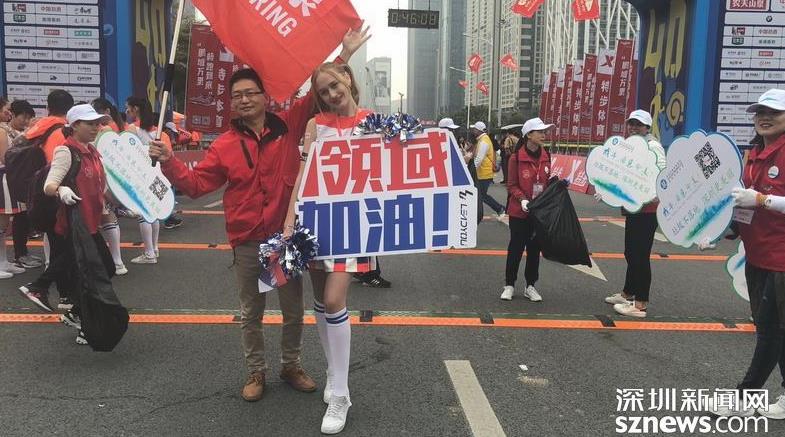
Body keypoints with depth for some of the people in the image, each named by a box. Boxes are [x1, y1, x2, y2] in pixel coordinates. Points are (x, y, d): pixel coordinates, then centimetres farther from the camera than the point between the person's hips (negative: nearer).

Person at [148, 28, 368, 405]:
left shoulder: (288, 126, -2)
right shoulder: (225, 145, 0)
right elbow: (196, 184, 2)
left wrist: (344, 56, -6)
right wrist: (169, 162, -12)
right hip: (247, 243, 0)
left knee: (293, 310, 15)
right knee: (250, 314, 13)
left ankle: (291, 365, 35)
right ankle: (256, 372, 31)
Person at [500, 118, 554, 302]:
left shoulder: (546, 156, 4)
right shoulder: (516, 157, -11)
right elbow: (511, 185, -8)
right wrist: (522, 199, -23)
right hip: (519, 211, -4)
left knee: (534, 249, 11)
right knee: (516, 248, 6)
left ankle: (530, 286, 23)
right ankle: (509, 285, 20)